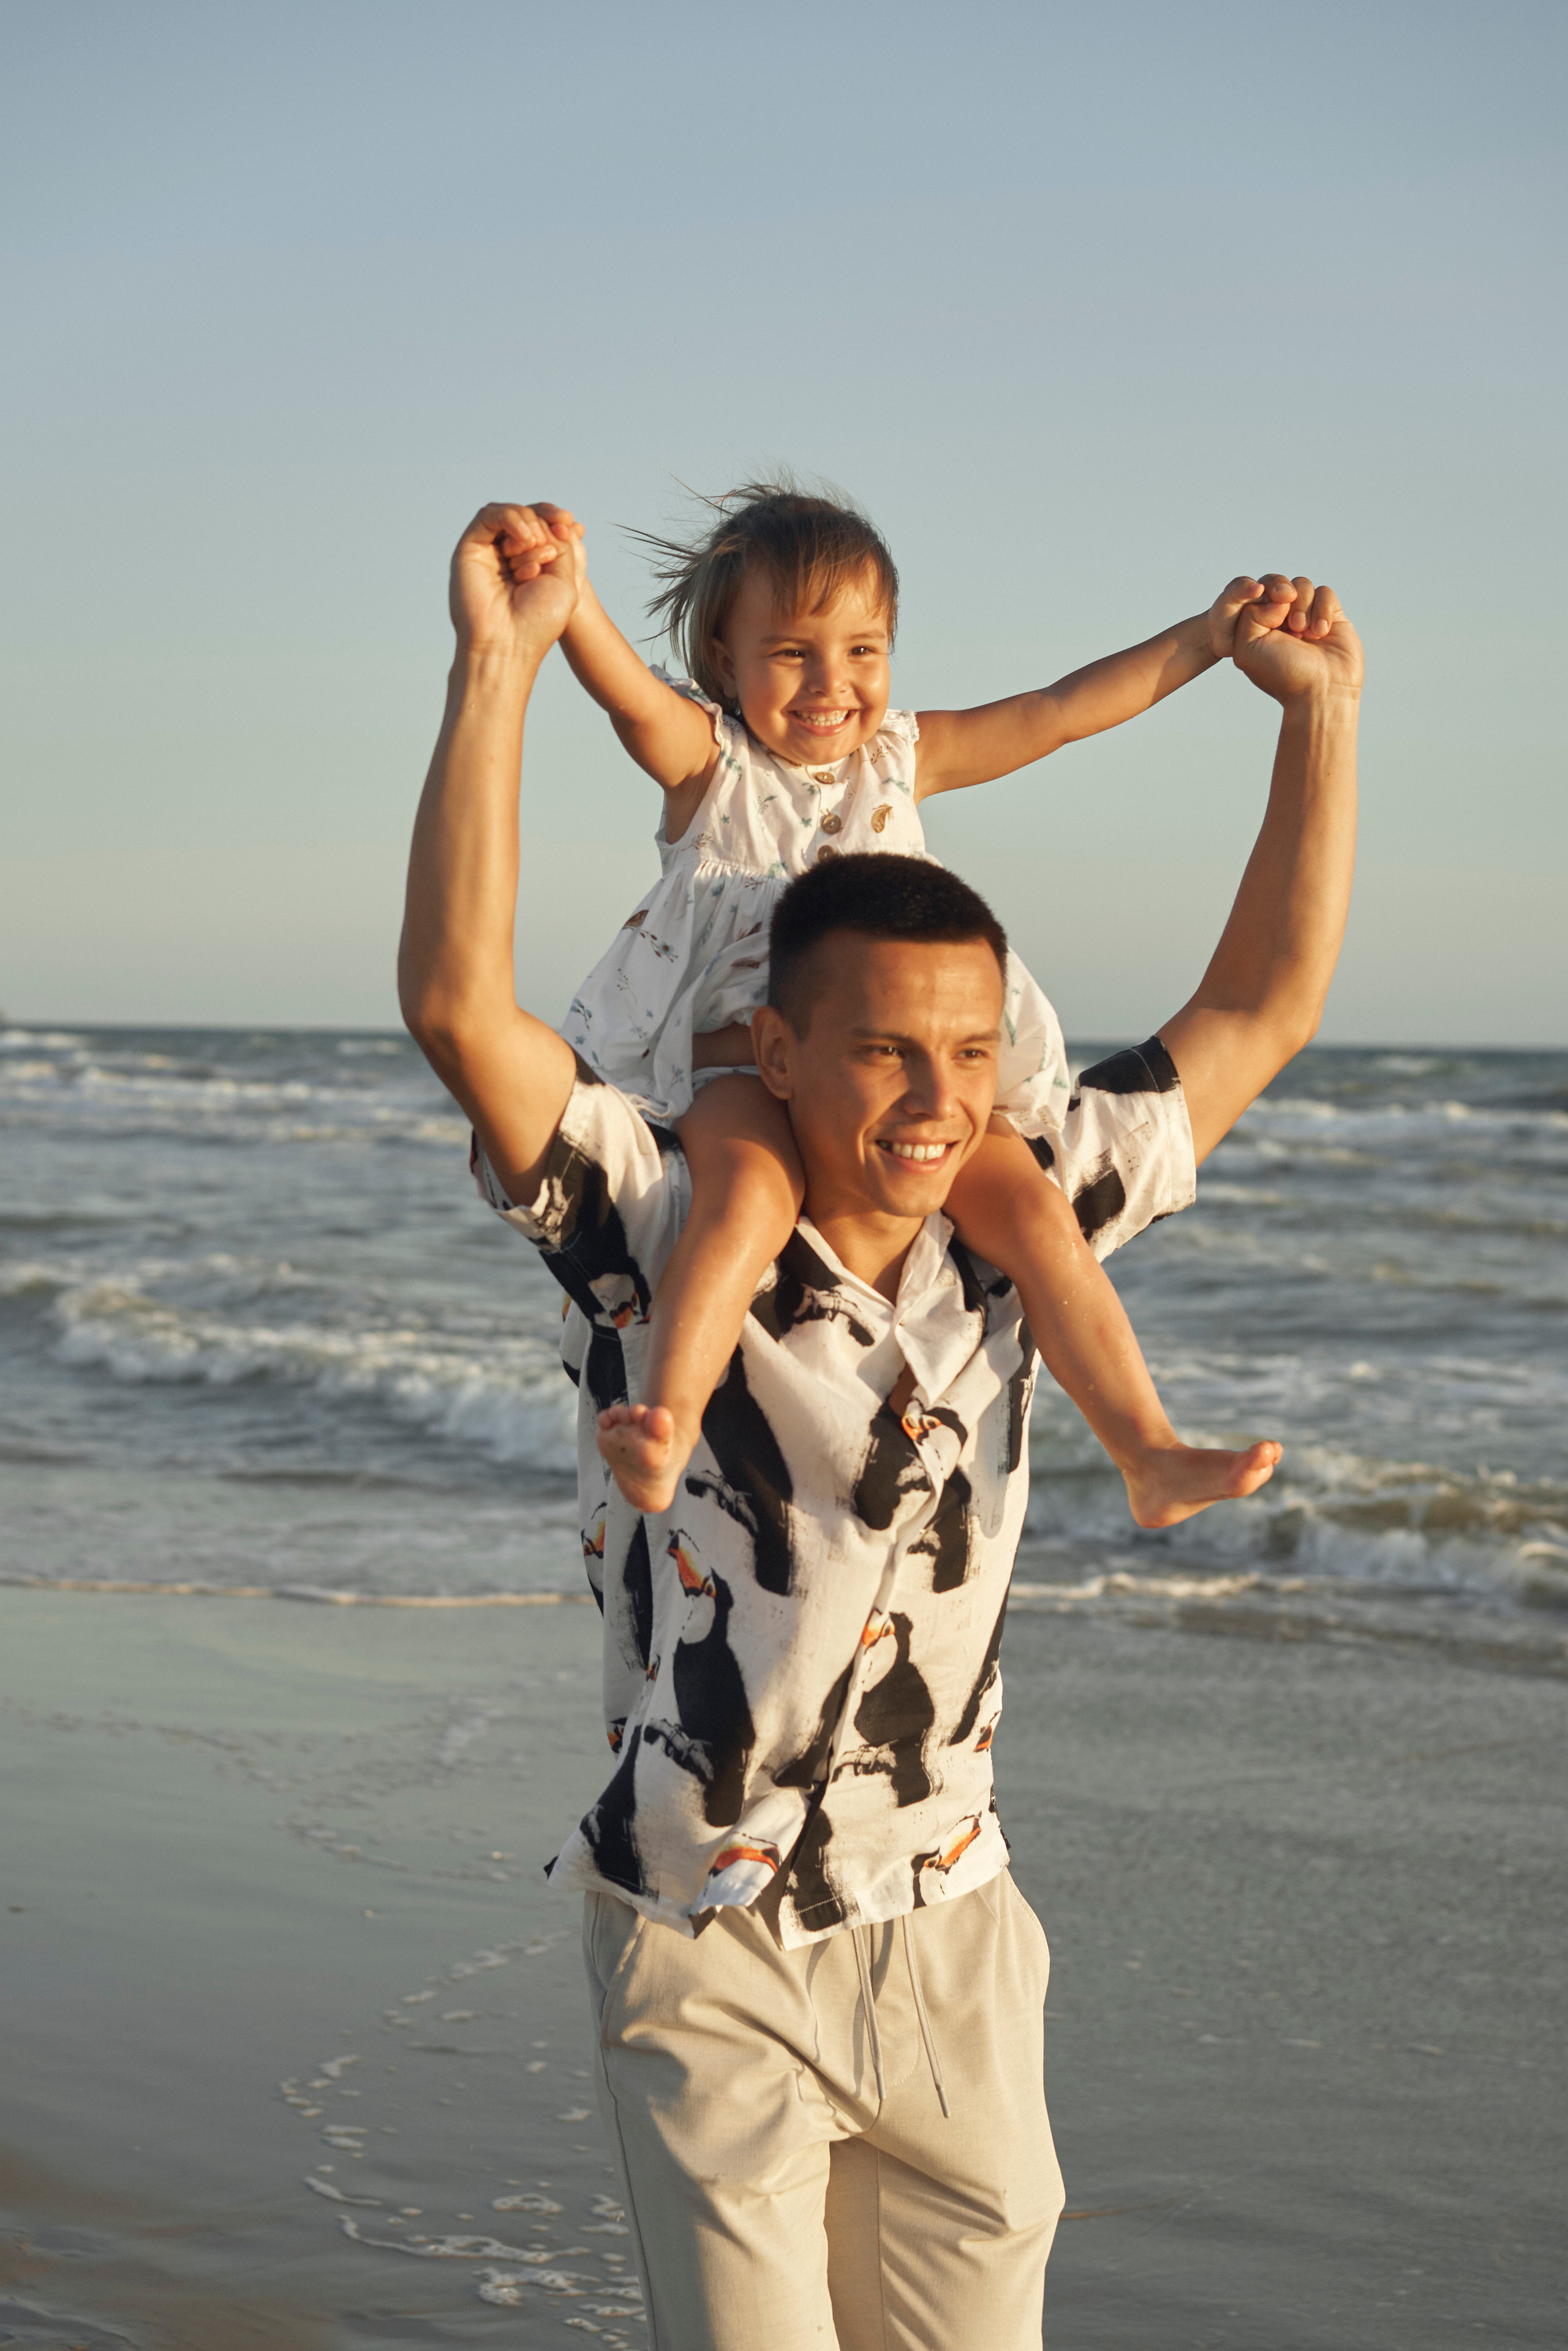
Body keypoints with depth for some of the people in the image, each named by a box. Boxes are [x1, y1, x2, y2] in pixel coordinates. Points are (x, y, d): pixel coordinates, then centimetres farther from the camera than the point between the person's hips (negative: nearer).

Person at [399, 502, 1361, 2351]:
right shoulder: (656, 1233, -14)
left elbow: (1256, 1017, 6)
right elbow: (457, 1005, -29)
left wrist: (1318, 711, 2)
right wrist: (497, 671, -34)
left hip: (948, 1941, 4)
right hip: (706, 1964, -4)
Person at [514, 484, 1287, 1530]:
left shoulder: (906, 756, 12)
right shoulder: (709, 758, -1)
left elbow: (1057, 713, 11)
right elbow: (631, 695, -22)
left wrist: (1200, 640, 5)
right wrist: (571, 596, -44)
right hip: (737, 1054, -4)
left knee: (1037, 1213, -13)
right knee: (750, 1194, -36)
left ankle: (1153, 1458, -10)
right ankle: (667, 1427, -47)